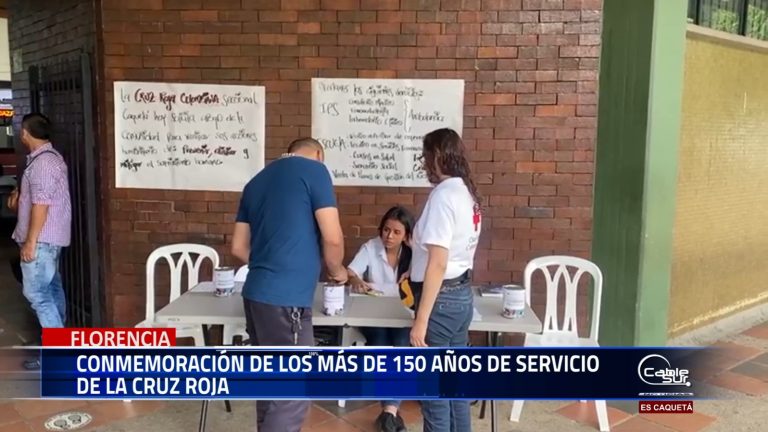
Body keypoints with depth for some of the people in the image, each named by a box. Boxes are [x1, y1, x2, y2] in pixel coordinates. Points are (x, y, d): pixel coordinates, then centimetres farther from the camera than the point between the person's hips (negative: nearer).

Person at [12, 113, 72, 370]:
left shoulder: (42, 162, -20)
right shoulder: (49, 157, 13)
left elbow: (41, 204, -24)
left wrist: (30, 241, -22)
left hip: (41, 239, -11)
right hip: (50, 237, 11)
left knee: (36, 292, -8)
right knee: (51, 288, 16)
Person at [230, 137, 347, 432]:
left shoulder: (257, 180, 18)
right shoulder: (314, 170, -3)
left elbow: (238, 247, 18)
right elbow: (332, 238, -8)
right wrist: (336, 270, 10)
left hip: (257, 292, 8)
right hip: (285, 299, -8)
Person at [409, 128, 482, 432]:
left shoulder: (443, 195, -18)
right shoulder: (467, 193, 9)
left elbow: (438, 264, -23)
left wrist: (421, 320, -21)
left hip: (441, 299, -9)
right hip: (462, 296, 9)